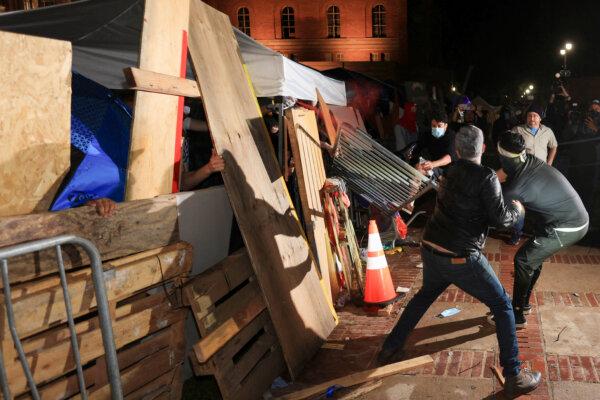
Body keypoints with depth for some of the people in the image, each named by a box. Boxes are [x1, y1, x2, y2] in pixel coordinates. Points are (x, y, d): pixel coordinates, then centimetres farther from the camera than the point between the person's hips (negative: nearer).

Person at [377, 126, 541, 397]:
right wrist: (517, 209, 10)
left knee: (425, 295, 30)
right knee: (502, 306, 10)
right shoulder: (486, 176, -11)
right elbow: (500, 218, -9)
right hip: (461, 258, -7)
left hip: (430, 249, 7)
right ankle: (514, 376, 11)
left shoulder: (450, 172, 11)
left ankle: (390, 348, 31)